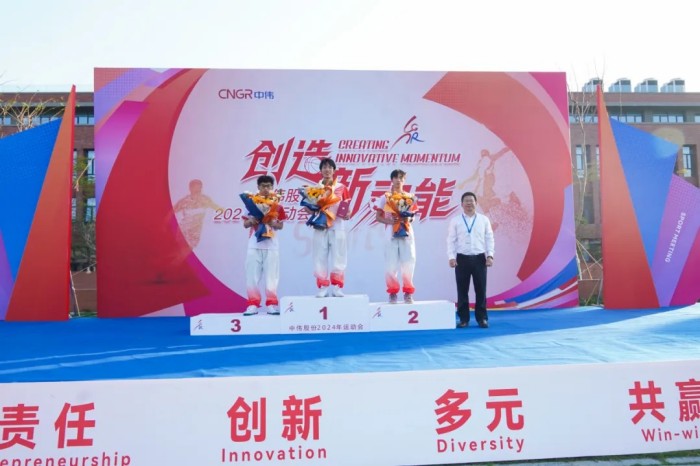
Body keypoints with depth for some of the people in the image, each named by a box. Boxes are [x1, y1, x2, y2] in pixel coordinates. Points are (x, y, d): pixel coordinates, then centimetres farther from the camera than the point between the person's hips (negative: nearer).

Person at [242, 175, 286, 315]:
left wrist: (273, 223, -14)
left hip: (271, 245, -1)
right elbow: (245, 224, 7)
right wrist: (251, 221, -14)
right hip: (254, 244, 1)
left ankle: (272, 304, 6)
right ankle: (253, 304, 6)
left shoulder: (277, 204, 4)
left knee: (271, 274, 0)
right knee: (252, 274, 0)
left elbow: (281, 225, 6)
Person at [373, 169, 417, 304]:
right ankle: (393, 292, 9)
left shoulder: (410, 197, 10)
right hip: (391, 234, -1)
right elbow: (378, 217, 4)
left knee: (408, 263, -1)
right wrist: (389, 221, -14)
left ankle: (408, 292, 10)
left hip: (407, 233, 2)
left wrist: (409, 218, -8)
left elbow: (413, 214, 15)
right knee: (391, 264, -2)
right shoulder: (385, 197, 4)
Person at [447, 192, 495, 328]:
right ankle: (463, 319, 13)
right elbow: (451, 240, 1)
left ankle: (482, 318, 14)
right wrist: (451, 257, -8)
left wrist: (490, 255, -3)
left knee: (481, 290, 4)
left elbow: (489, 239, 6)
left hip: (479, 258, 1)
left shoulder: (484, 219, 7)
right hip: (462, 258, -1)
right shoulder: (455, 221, 4)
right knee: (462, 290, 4)